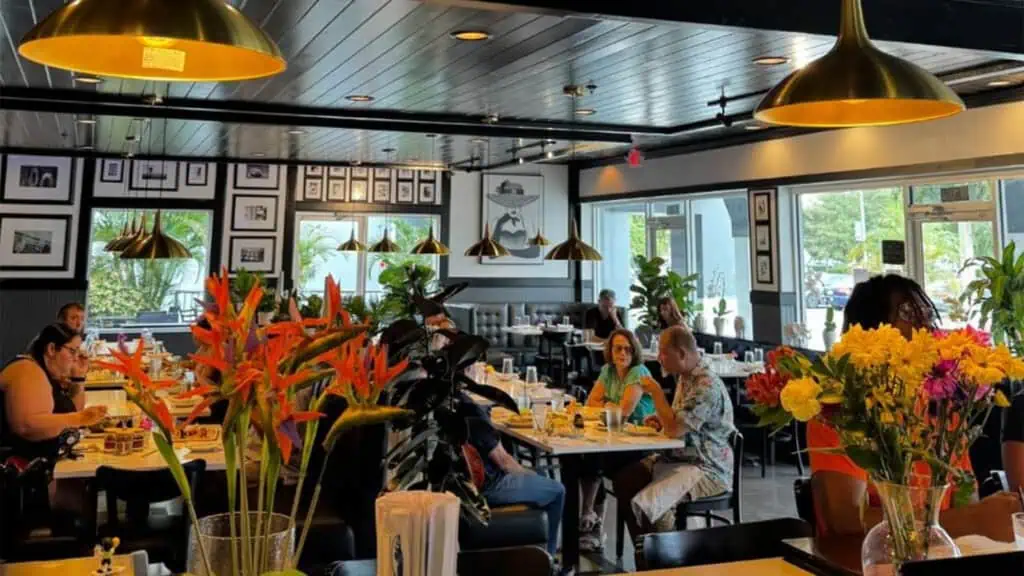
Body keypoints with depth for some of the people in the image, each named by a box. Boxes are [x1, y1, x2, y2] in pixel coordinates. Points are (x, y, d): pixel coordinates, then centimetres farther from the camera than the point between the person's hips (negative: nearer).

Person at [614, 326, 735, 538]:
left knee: (641, 505, -25)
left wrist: (656, 392, -15)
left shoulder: (707, 386, -22)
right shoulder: (684, 377, 10)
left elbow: (674, 429, -26)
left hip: (706, 469, -10)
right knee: (624, 480, 2)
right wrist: (661, 419, 6)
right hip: (679, 457, 10)